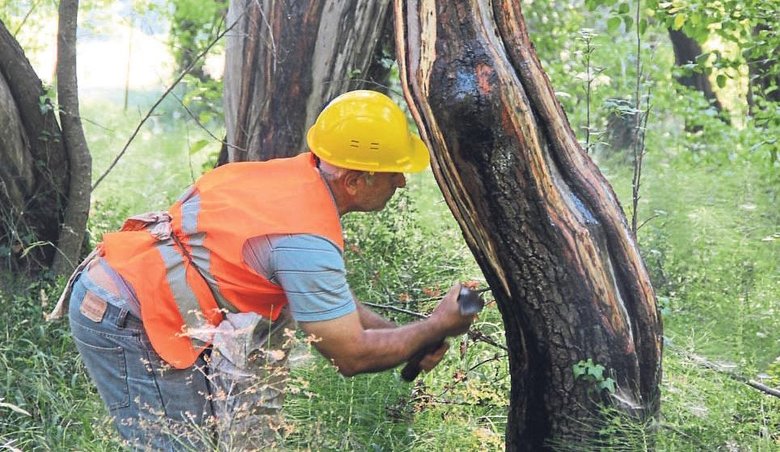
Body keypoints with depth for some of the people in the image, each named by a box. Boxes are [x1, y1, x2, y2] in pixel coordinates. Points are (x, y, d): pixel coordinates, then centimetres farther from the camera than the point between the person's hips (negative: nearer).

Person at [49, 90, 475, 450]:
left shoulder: (292, 175, 5)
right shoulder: (307, 240, -23)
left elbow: (323, 299, 16)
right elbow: (351, 356, -15)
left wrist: (407, 336, 10)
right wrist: (437, 327, -3)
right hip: (127, 324, -10)